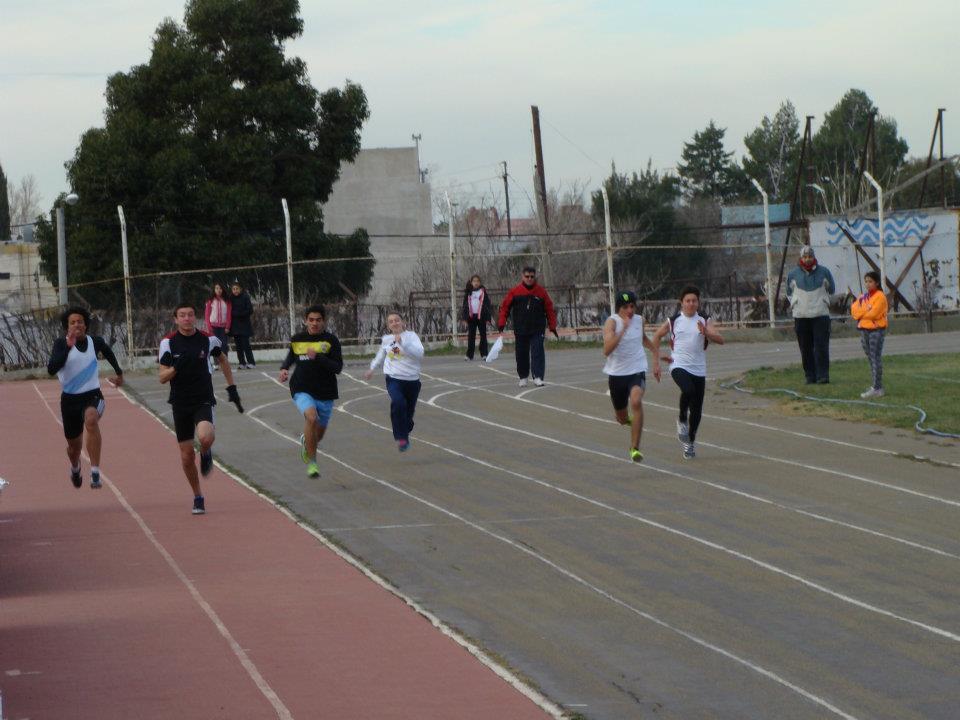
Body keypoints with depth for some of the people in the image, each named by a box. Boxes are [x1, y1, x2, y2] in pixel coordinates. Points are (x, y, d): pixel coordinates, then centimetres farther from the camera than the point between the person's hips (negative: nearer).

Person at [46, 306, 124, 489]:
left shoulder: (96, 342, -1)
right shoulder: (61, 344, -9)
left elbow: (108, 353, 24)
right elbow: (51, 369, -26)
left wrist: (119, 373, 35)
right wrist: (68, 347, -34)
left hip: (92, 395, 0)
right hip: (70, 398, 1)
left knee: (91, 419, -36)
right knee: (74, 445, 14)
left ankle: (95, 473, -39)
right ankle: (75, 467, 54)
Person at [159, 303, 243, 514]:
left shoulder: (208, 340, -2)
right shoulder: (168, 342, -4)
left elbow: (223, 360, 18)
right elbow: (162, 378, -6)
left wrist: (232, 388, 15)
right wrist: (176, 367, -26)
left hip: (203, 400, -1)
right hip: (180, 403, 1)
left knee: (206, 437, -30)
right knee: (187, 455, 4)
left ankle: (206, 454, 7)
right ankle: (198, 497, 23)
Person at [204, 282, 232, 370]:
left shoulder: (227, 301, 5)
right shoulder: (210, 300, 4)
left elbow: (229, 314, 3)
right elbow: (207, 314, 3)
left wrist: (227, 326, -5)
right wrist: (209, 326, -5)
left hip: (223, 326, 0)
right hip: (214, 326, 0)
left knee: (224, 344, -4)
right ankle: (217, 363, 1)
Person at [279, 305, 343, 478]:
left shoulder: (331, 340, -7)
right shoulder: (297, 339, 3)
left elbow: (338, 368, -15)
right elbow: (291, 357, 23)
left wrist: (317, 357, -27)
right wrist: (284, 369, 3)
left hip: (325, 393, 1)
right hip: (302, 390, -1)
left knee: (319, 431, 15)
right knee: (311, 416, -30)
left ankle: (306, 441, 54)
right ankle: (311, 461, -19)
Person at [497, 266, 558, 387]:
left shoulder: (541, 292, 0)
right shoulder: (515, 292, 0)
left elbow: (549, 309, 4)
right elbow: (505, 307, 4)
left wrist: (552, 327, 2)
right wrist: (501, 323, -3)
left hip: (537, 330, -1)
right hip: (520, 331, 1)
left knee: (538, 353, -11)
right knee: (521, 354, 8)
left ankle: (538, 377, -15)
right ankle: (523, 377, 22)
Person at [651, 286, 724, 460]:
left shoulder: (705, 321, 2)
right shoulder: (673, 321, 2)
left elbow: (720, 340, -8)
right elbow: (657, 335, 18)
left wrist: (706, 332, -25)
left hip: (699, 369, 2)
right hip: (679, 366, -2)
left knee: (696, 409, 4)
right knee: (688, 390, -32)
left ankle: (690, 441, 23)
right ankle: (682, 421, -7)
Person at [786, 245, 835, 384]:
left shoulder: (823, 272, 3)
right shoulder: (793, 274, 4)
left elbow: (831, 290, 18)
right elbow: (789, 292, 20)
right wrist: (795, 304, 11)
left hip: (821, 314, -1)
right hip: (800, 315, 1)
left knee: (821, 347, -8)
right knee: (806, 349, 2)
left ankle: (823, 375, -7)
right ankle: (810, 376, 8)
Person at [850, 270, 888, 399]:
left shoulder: (880, 296, -9)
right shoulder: (863, 297, 15)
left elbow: (873, 313, -19)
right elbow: (854, 310, 5)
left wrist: (861, 312, -4)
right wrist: (866, 312, -11)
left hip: (876, 330, -8)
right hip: (864, 330, 8)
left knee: (876, 358, -9)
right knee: (871, 359, 12)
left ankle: (877, 389, -11)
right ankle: (876, 386, 18)